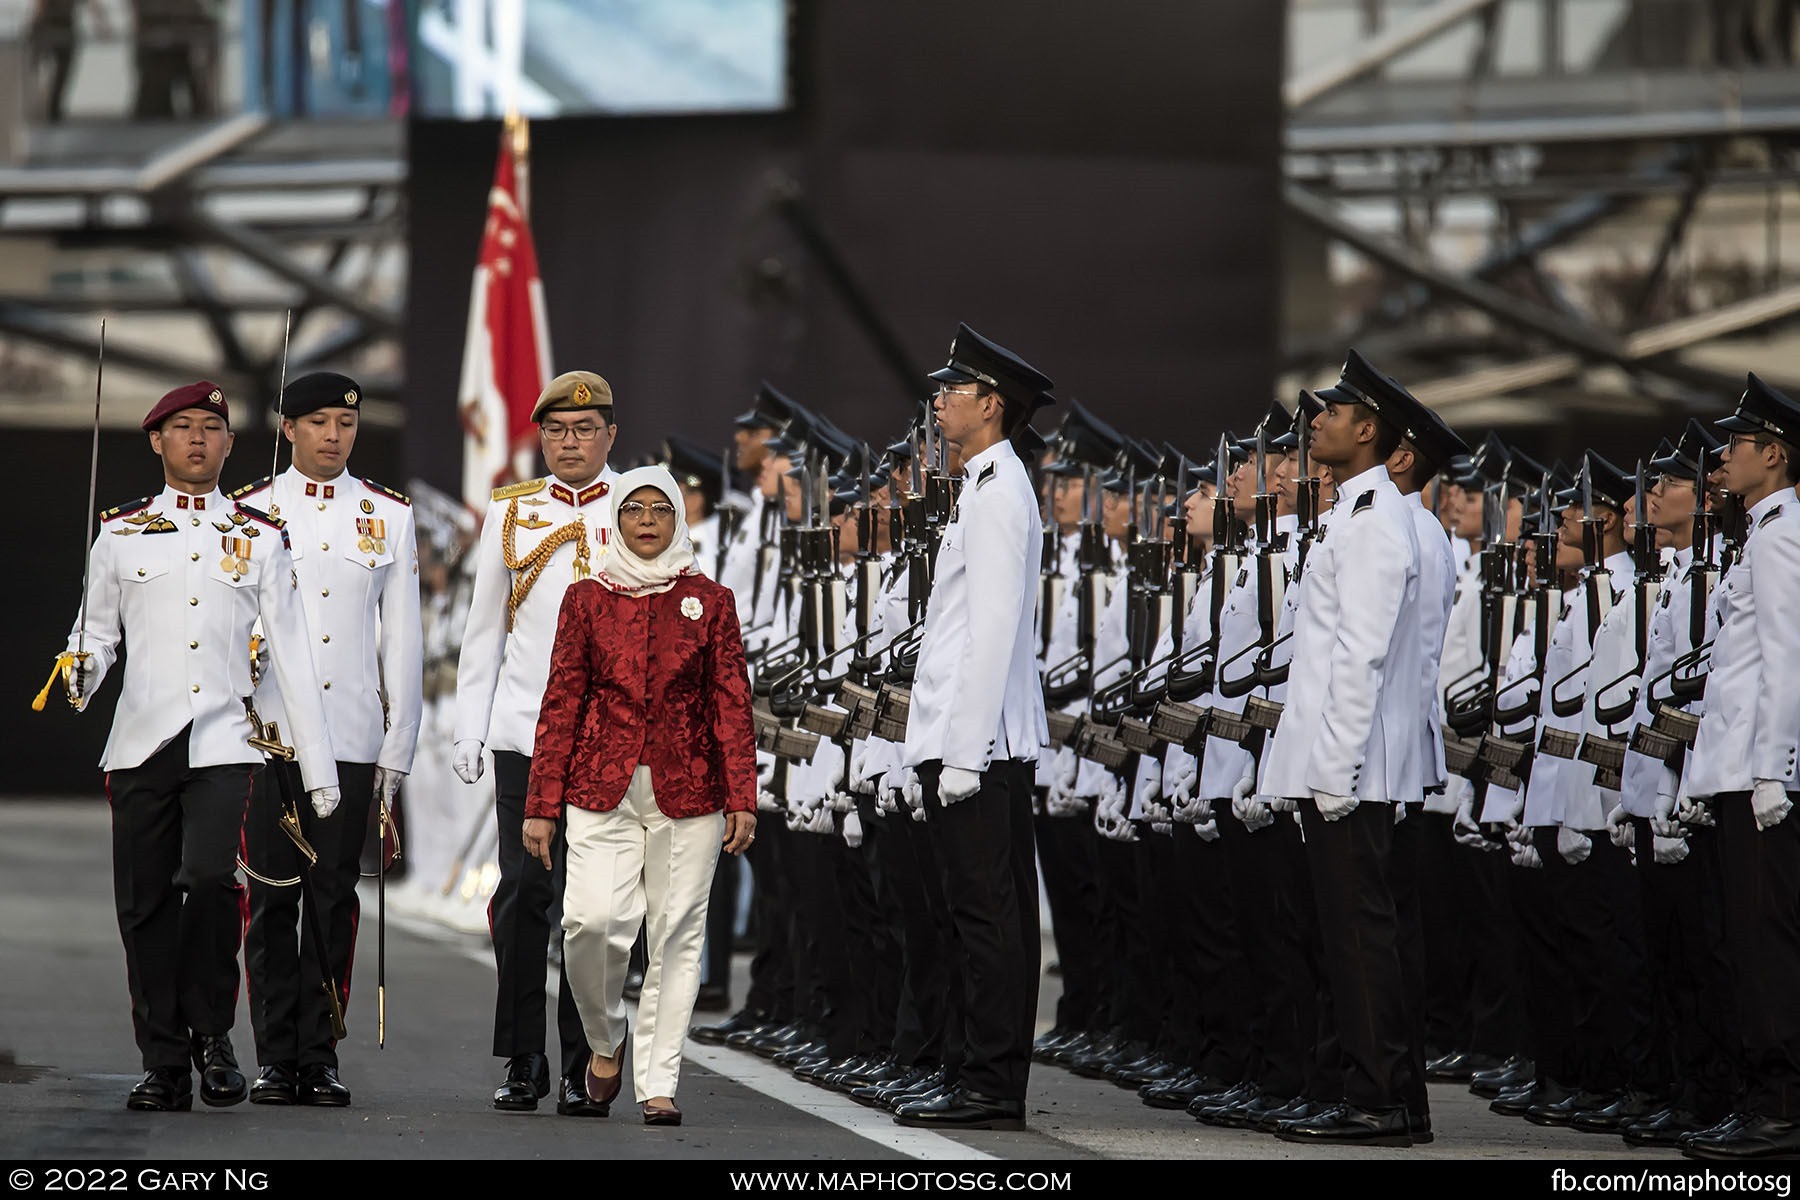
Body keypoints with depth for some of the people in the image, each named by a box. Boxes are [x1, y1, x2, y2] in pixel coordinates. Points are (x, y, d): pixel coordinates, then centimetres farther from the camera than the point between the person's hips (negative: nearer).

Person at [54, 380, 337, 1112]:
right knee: (146, 906, 0)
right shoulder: (121, 532, 12)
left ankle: (212, 1031, -3)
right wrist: (81, 675, -7)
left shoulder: (260, 539, 11)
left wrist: (320, 769, 7)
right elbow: (96, 631, 18)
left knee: (210, 877, -22)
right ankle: (164, 1066, 9)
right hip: (142, 743, 1)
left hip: (223, 743, -1)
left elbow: (292, 657, 10)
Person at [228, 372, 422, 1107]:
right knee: (272, 899, 0)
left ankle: (321, 1056, 7)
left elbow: (403, 639, 10)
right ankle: (275, 1058, 5)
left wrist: (399, 748, 5)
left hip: (352, 736, 1)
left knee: (334, 899, 2)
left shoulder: (389, 517, 9)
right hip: (266, 734, -1)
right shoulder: (249, 513, 5)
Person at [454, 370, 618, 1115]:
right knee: (522, 895, -1)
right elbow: (484, 630, 14)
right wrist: (469, 729, 8)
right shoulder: (511, 512, 11)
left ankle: (583, 1068, 4)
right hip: (524, 736, 1)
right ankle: (522, 1064, 7)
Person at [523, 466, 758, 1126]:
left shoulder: (710, 601, 8)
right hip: (602, 791, 0)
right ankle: (606, 1039, 11)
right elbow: (561, 705, 8)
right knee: (593, 920, -16)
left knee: (676, 935, -2)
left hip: (687, 792, 0)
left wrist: (741, 798, -2)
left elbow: (732, 705, 6)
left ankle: (658, 1083, 6)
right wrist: (542, 805, 4)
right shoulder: (587, 599, 8)